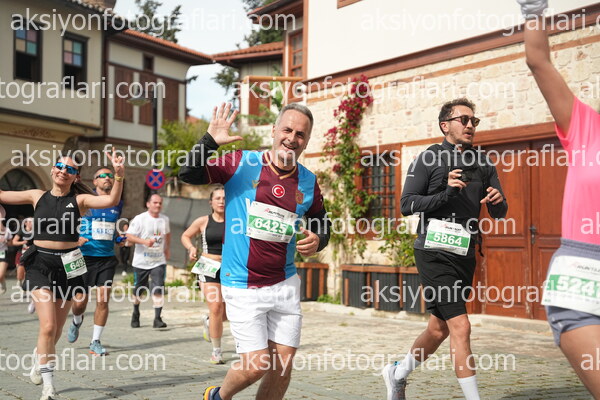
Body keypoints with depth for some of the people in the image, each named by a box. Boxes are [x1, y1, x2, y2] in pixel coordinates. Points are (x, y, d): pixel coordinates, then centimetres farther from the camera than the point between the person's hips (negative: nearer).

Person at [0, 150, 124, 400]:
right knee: (48, 326, -14)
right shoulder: (37, 196, 6)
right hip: (39, 263, 0)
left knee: (56, 329, 11)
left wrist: (119, 176, -31)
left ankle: (39, 365, 41)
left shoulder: (80, 200, 0)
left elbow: (112, 201, -16)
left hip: (67, 266, 0)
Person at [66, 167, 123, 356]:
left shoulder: (118, 204, 9)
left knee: (103, 300, -4)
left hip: (107, 258, 2)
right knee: (80, 301, 3)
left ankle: (95, 342, 9)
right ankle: (77, 322, 39)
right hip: (85, 256, -2)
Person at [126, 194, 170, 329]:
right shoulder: (139, 219, -8)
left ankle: (157, 319, -10)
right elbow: (129, 236, -13)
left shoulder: (165, 219, 6)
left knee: (158, 290, -11)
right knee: (138, 290, 12)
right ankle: (135, 314, 36)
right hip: (141, 261, -2)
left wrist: (167, 248, 21)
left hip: (159, 261, 2)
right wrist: (145, 241, -25)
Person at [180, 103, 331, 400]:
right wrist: (210, 140, -26)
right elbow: (189, 175, -13)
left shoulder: (308, 182, 3)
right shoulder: (241, 163, -7)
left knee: (282, 366, 5)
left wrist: (318, 240, -4)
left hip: (285, 285, 4)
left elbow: (321, 222, 18)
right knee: (256, 366, -4)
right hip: (242, 286, -4)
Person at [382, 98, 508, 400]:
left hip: (465, 256, 7)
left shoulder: (483, 164, 11)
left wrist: (498, 201, -12)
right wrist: (446, 193, -20)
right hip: (435, 254, -6)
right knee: (460, 327, -13)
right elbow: (406, 204, -9)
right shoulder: (428, 159, -4)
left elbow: (499, 213, 11)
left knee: (440, 329, 16)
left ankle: (398, 374, 38)